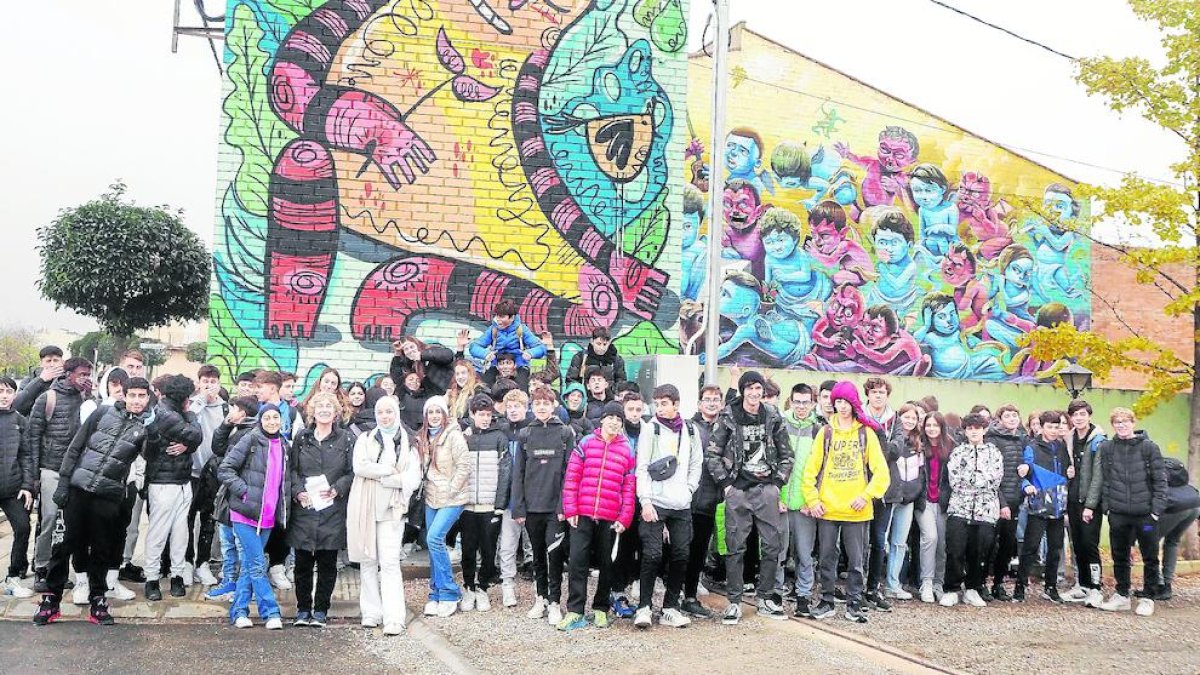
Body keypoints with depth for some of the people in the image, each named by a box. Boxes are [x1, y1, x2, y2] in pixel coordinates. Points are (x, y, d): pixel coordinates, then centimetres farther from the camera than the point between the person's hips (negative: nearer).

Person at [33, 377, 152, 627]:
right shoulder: (104, 412, 2)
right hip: (78, 487, 0)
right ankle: (51, 598, 16)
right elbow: (75, 447, 5)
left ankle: (97, 600, 17)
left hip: (109, 495, 0)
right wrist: (63, 482, 1)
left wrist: (153, 430, -16)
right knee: (67, 542, 5)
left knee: (101, 549, 6)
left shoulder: (147, 426, 4)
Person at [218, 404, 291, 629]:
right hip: (246, 514, -6)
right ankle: (271, 612, -4)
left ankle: (239, 611, 18)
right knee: (257, 566, -7)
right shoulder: (250, 440, -7)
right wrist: (244, 491, -16)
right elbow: (225, 469, -9)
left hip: (268, 517, 6)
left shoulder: (284, 445, 11)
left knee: (249, 566, 11)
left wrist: (284, 510, 16)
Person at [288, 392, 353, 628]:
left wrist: (336, 489, -11)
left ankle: (321, 610, 13)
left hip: (333, 509, -1)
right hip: (304, 508, 1)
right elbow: (292, 469, 9)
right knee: (303, 562, 4)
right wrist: (298, 491, -6)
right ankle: (303, 609, 16)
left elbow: (352, 472, 3)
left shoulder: (345, 438, 4)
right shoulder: (302, 438, 10)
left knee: (328, 563, 3)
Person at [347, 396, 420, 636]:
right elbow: (360, 467, -8)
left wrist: (380, 476, -11)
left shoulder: (409, 444, 7)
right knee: (368, 561, 6)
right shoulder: (365, 439, 11)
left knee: (390, 562, -9)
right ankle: (371, 612, 14)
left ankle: (394, 618, -12)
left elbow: (413, 480, -4)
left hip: (392, 509, -2)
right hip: (364, 508, 2)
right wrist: (392, 470, -9)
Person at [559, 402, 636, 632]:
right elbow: (571, 478, 1)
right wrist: (570, 510, -4)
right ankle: (574, 612, -1)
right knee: (578, 561, -5)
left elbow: (629, 488, 5)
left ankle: (600, 609, 22)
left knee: (607, 564, 9)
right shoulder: (586, 444, 3)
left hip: (610, 519, 1)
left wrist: (624, 518, -2)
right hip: (583, 515, -1)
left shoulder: (627, 451, 7)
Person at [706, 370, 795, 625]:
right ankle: (735, 602, 9)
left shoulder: (773, 417, 6)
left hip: (767, 489, 3)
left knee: (773, 544, 3)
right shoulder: (728, 417, -2)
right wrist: (726, 484, -5)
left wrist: (778, 482, 4)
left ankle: (766, 599, 16)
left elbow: (786, 454, 12)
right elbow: (712, 454, 0)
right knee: (735, 547, 0)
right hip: (737, 489, -2)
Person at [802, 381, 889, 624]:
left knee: (856, 560, 5)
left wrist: (867, 495, -10)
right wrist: (812, 499, -4)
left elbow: (881, 471, 0)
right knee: (827, 558, 8)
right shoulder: (826, 432, 5)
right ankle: (826, 602, 19)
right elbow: (810, 469, 4)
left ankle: (854, 604, 15)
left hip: (856, 510, -1)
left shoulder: (866, 433, 2)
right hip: (827, 508, 1)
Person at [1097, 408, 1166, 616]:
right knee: (1120, 557, 11)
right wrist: (1107, 505, -1)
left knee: (1150, 558, 7)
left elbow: (1160, 480, -3)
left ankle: (1147, 598, 19)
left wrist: (1157, 509, -9)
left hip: (1146, 513, -2)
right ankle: (1122, 595, 24)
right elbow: (1103, 480, 5)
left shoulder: (1149, 447, -3)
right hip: (1118, 514, 2)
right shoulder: (1106, 448, 3)